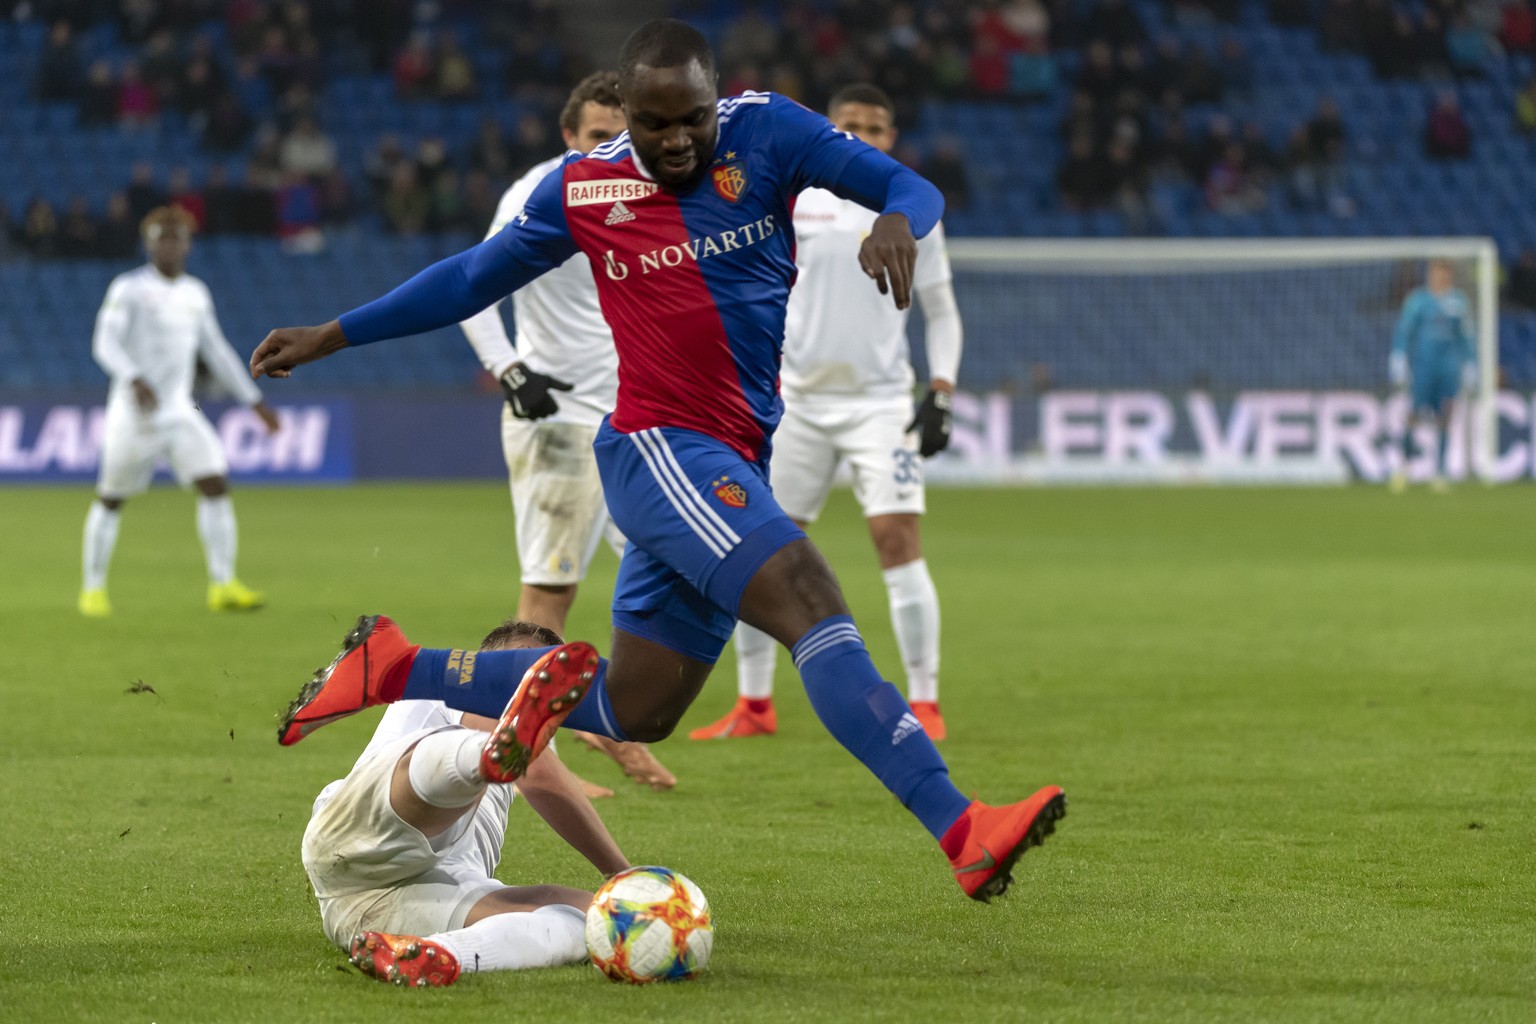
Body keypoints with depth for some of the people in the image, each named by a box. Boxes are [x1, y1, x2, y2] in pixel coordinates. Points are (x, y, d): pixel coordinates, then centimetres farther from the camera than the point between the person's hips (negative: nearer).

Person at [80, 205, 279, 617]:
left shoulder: (196, 293, 11)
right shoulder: (128, 288, -7)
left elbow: (216, 351, 20)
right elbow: (105, 343, -18)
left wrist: (255, 401, 19)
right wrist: (134, 379, -37)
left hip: (179, 411, 5)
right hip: (132, 413, -5)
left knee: (216, 485, -11)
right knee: (111, 499, 4)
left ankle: (223, 586, -12)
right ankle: (93, 589, 20)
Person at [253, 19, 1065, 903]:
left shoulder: (765, 133, 2)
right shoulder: (585, 190, 2)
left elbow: (910, 188, -6)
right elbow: (474, 278, 18)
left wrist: (899, 222, -31)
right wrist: (332, 336, 21)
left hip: (736, 466, 4)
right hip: (660, 452, -4)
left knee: (630, 710, 12)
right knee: (818, 610, -25)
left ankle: (395, 672, 28)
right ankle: (963, 830, -35)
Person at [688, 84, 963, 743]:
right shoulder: (791, 201, 4)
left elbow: (941, 312, 8)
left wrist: (940, 396, -2)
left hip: (880, 401, -2)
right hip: (798, 396, 2)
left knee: (898, 538, -14)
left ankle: (923, 703, -7)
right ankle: (754, 705, 12)